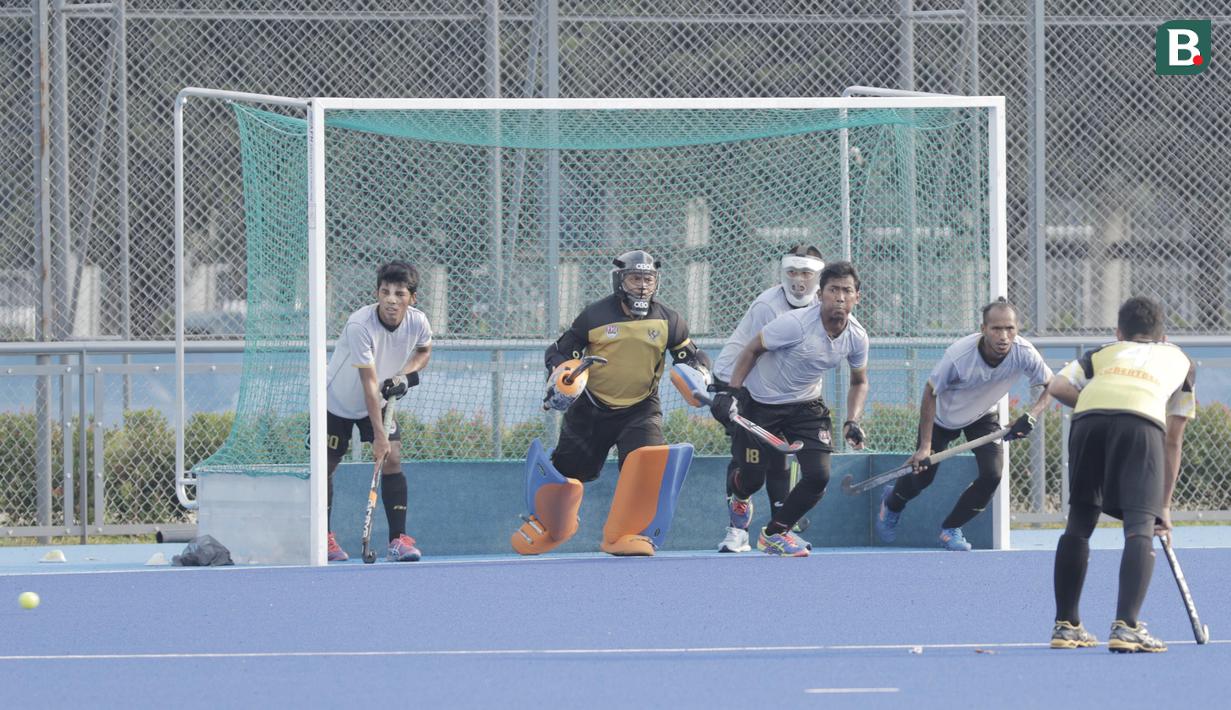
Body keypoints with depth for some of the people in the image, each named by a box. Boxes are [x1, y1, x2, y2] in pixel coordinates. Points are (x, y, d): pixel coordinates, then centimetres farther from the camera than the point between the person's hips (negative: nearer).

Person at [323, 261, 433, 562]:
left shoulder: (417, 322, -17)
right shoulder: (359, 325, -33)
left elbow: (424, 350, 9)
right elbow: (369, 382, -34)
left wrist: (406, 374, -13)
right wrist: (379, 434, -35)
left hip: (381, 402, 4)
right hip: (337, 402, -4)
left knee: (392, 460, -11)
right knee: (326, 466, 3)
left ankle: (398, 539, -10)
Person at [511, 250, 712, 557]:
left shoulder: (667, 321, 0)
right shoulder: (595, 316, -6)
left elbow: (691, 356, 9)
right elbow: (560, 351, 1)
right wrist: (559, 376, -17)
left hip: (640, 408, 1)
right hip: (590, 408, -1)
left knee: (649, 465, -24)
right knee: (566, 469, 6)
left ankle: (623, 534, -18)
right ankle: (544, 524, 35)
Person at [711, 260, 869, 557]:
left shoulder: (857, 337, -10)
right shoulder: (797, 323, -27)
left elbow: (859, 382, 9)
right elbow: (752, 349, -14)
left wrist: (852, 421, -6)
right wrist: (731, 391, -20)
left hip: (805, 405, 4)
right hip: (759, 403, -4)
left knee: (818, 476, -12)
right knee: (752, 479, 1)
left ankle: (775, 533, 12)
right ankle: (738, 500, 43)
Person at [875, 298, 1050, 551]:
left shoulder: (1023, 353, -31)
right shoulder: (958, 356, -39)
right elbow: (930, 394, -24)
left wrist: (1031, 417, -35)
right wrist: (925, 446, -24)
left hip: (984, 416, 2)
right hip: (944, 416, -2)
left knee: (992, 474, -17)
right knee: (922, 477, 7)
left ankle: (951, 528, 8)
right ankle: (891, 502, 45)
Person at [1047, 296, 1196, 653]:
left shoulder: (1102, 354, 35)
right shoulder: (1180, 361, 35)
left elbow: (1058, 386, 13)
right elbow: (1173, 442, 32)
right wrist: (1164, 506, 35)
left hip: (1089, 416, 2)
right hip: (1142, 421, -2)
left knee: (1079, 522, 16)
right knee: (1140, 526, -5)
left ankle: (1066, 625, 20)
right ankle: (1126, 626, -20)